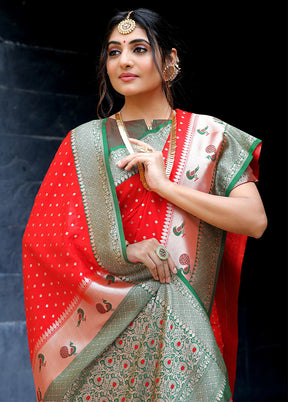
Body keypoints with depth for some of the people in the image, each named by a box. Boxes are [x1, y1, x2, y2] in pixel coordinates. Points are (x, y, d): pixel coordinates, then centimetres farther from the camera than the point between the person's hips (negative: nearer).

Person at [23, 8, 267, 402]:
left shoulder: (209, 135, 6)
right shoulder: (84, 142, 8)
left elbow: (255, 221, -5)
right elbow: (42, 235, 3)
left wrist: (164, 184, -11)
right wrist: (122, 251, -13)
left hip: (181, 325, 0)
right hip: (102, 325, 1)